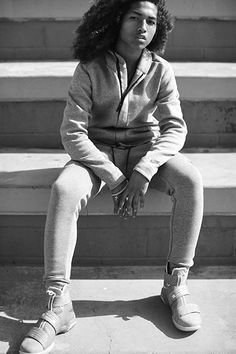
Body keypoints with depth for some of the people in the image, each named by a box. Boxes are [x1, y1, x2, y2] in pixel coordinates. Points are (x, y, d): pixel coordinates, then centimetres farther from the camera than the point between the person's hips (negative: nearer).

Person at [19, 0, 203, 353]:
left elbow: (175, 127, -9)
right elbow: (73, 132, -15)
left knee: (191, 180, -27)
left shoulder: (161, 70, -4)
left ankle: (176, 284, -16)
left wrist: (143, 172, -25)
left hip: (146, 149, 2)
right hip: (97, 151, -1)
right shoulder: (90, 70, -11)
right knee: (63, 191, -31)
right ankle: (58, 304, -26)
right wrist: (115, 178, -23)